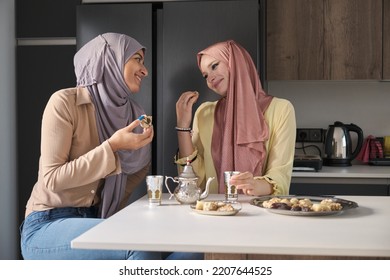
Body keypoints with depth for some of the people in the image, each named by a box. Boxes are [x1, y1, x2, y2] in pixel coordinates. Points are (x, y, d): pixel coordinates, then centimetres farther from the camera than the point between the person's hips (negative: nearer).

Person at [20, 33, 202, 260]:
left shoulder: (131, 113, 8)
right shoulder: (65, 101, -11)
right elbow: (51, 178, -16)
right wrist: (112, 147, -20)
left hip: (95, 221, 6)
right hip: (47, 226, -6)